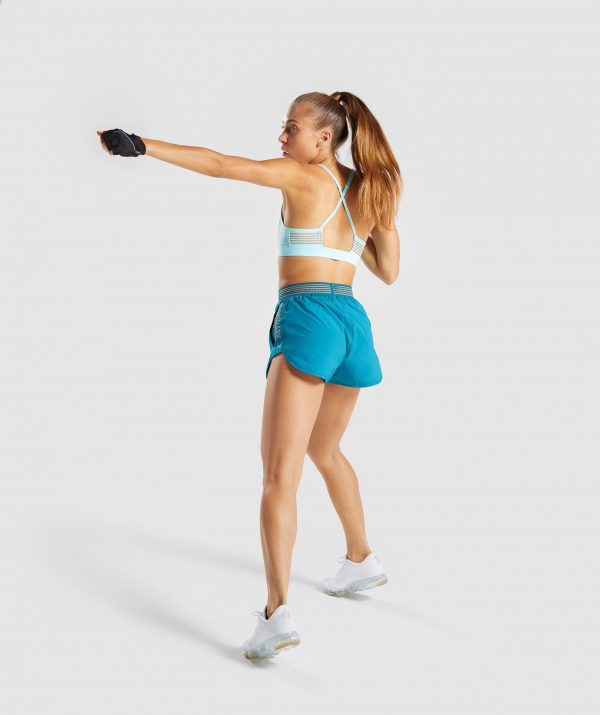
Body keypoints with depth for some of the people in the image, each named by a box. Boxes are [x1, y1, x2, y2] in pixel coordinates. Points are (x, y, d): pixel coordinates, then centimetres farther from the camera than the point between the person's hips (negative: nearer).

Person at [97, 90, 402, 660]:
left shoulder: (300, 176, -1)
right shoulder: (369, 190, 15)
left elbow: (218, 164, -9)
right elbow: (389, 271, 21)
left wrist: (142, 145, -7)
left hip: (308, 317, -7)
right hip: (354, 322, 8)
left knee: (280, 472, -13)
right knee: (324, 450, 30)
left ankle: (278, 613, -23)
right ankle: (361, 561, 42)